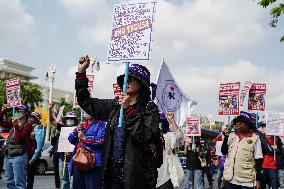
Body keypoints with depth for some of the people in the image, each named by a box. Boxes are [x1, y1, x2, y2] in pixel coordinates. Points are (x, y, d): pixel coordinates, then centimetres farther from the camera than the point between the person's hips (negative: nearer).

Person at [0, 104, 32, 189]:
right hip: (8, 156, 8)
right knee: (9, 182, 14)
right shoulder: (14, 124, 14)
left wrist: (16, 125, -20)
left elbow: (19, 139, -18)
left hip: (19, 157, -8)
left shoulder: (27, 125, -8)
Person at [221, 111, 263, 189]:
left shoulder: (255, 138, -4)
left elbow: (258, 160, -2)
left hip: (246, 181, -3)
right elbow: (223, 152, 2)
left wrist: (258, 179, -4)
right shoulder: (231, 136, 6)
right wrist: (226, 136, -8)